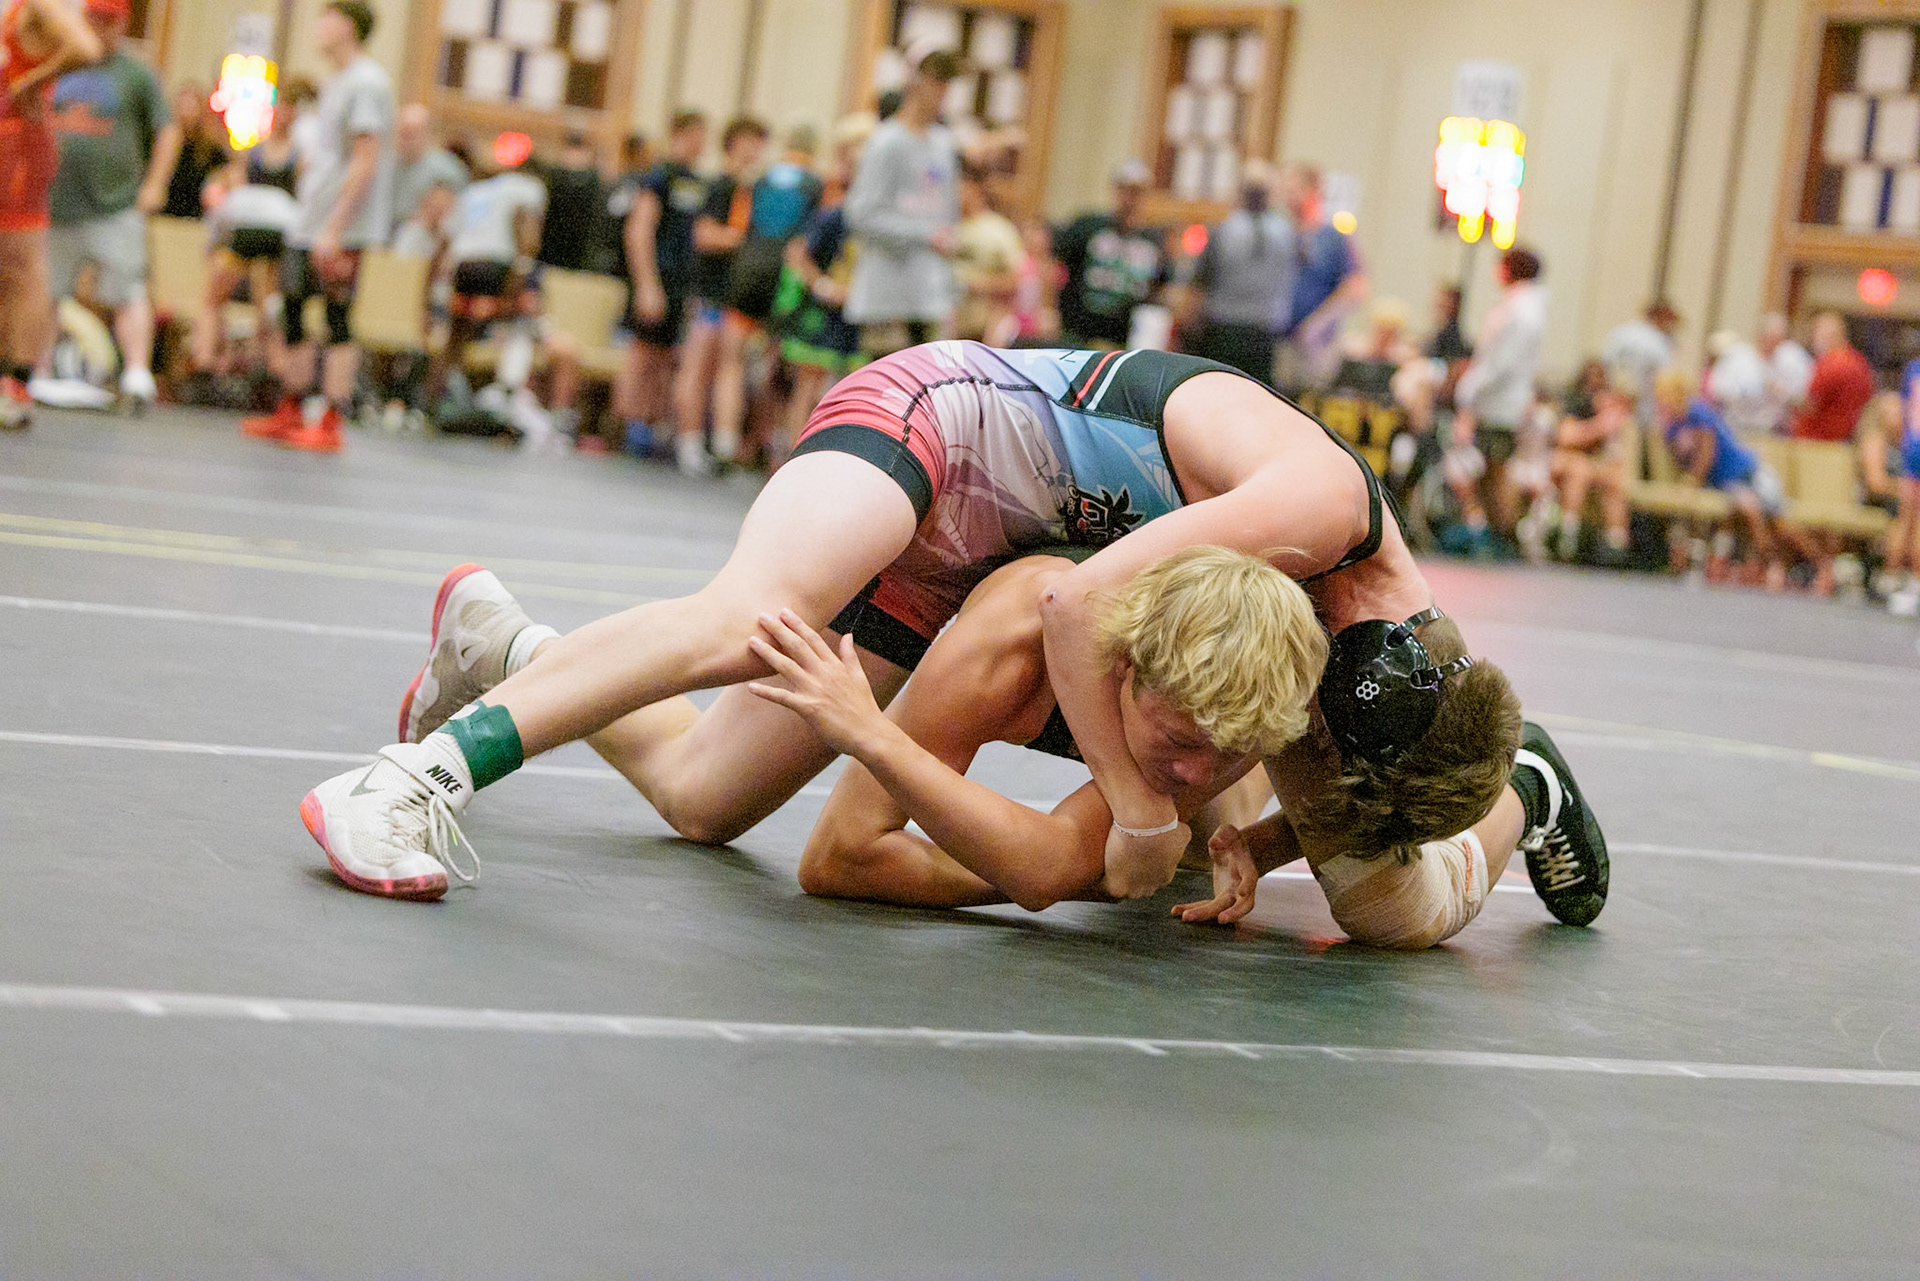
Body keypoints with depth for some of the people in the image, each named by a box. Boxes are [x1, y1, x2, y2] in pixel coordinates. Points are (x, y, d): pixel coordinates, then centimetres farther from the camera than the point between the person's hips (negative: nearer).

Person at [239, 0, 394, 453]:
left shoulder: (367, 82, -11)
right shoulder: (334, 84, 20)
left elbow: (366, 161, -18)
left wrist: (334, 228, -20)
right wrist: (310, 162, 13)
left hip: (343, 229, -10)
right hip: (309, 224, 10)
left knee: (337, 321, -8)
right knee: (292, 309, 12)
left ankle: (330, 424, -6)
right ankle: (290, 414, 21)